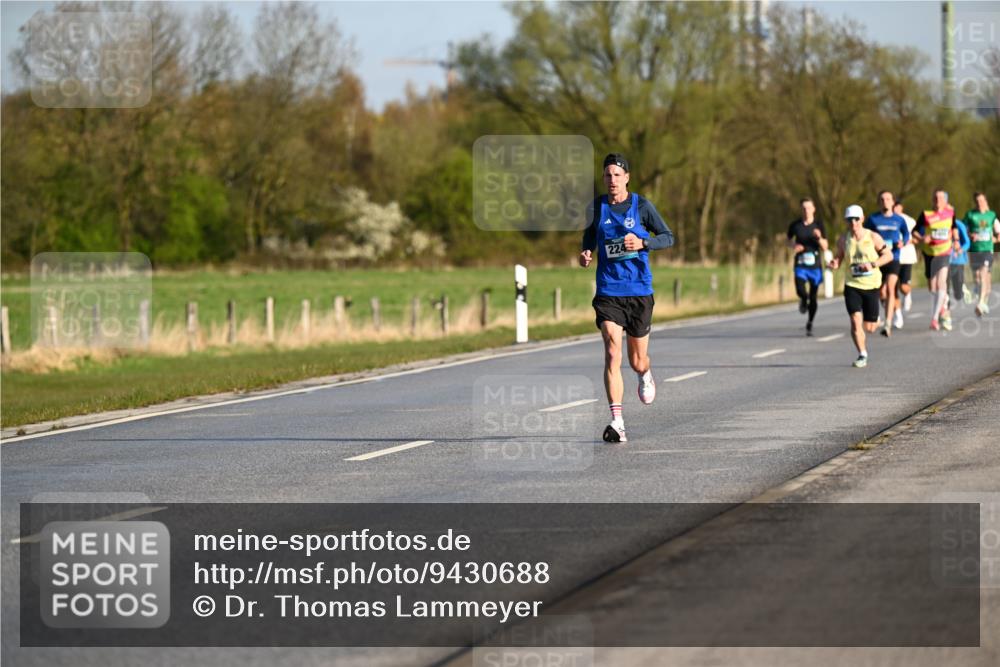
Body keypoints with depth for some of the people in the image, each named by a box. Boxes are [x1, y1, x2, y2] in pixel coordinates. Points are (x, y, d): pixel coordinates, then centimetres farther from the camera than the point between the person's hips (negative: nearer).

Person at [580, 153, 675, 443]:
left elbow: (668, 237, 1)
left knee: (637, 361, 9)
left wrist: (643, 243, -18)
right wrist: (586, 254, -4)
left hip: (639, 291, 0)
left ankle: (645, 376, 50)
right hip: (608, 291, 0)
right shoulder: (596, 208, 4)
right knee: (612, 352, -18)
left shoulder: (642, 206, -2)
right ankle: (617, 422, -22)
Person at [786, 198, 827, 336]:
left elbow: (825, 248, -1)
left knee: (813, 297, 2)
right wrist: (793, 246, -5)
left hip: (815, 265, 0)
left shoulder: (818, 226, 0)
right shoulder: (795, 225, 2)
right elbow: (789, 241, 18)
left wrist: (819, 238, -21)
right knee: (801, 291, -20)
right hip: (800, 264, 0)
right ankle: (804, 300, 18)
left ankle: (810, 323, 20)